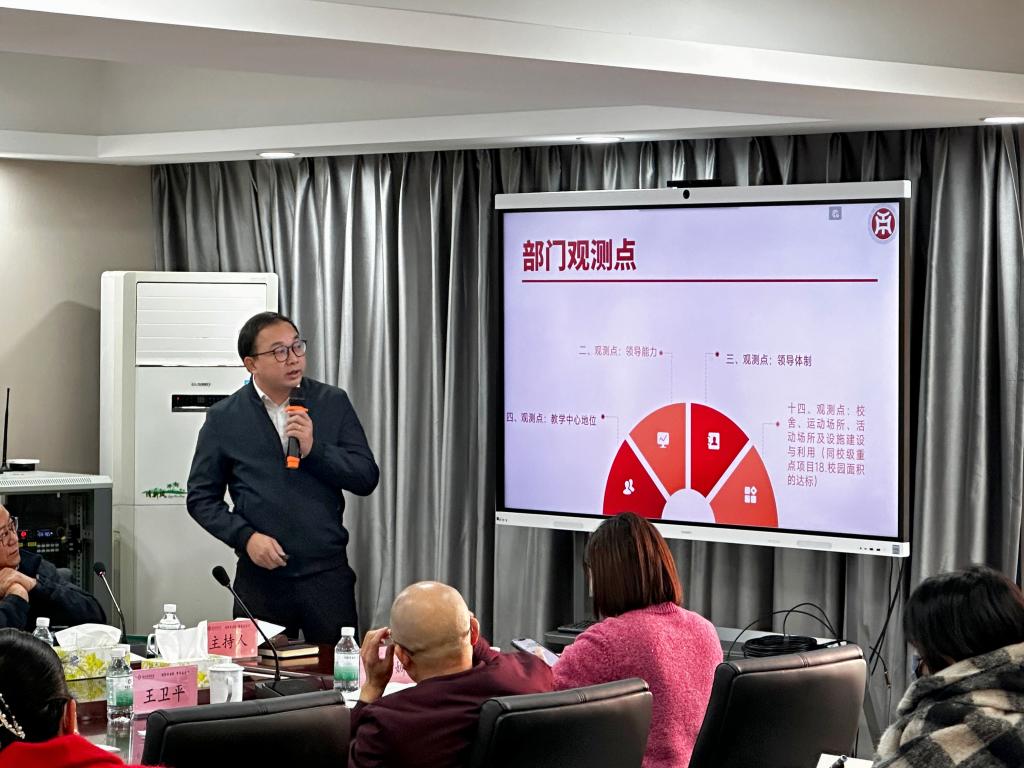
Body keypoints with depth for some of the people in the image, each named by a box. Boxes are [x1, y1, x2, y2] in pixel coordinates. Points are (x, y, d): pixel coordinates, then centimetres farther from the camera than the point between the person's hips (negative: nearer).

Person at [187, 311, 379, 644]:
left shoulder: (333, 403, 5)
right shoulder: (224, 418, 3)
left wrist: (314, 449, -13)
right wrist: (245, 536, -9)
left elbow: (367, 478, 2)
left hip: (328, 571, 1)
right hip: (260, 576, 0)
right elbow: (201, 498, 6)